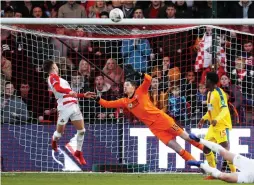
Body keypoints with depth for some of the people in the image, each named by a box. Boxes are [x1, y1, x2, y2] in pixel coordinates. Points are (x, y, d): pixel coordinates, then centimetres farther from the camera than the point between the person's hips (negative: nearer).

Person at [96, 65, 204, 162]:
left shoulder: (140, 92, 0)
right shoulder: (124, 102, 11)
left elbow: (148, 79, -15)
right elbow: (108, 104, 10)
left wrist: (138, 74, -30)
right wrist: (98, 99, -5)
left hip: (161, 118, -4)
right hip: (153, 127, 4)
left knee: (183, 136, -2)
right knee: (172, 144, -4)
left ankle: (205, 148, 11)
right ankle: (193, 162, 2)